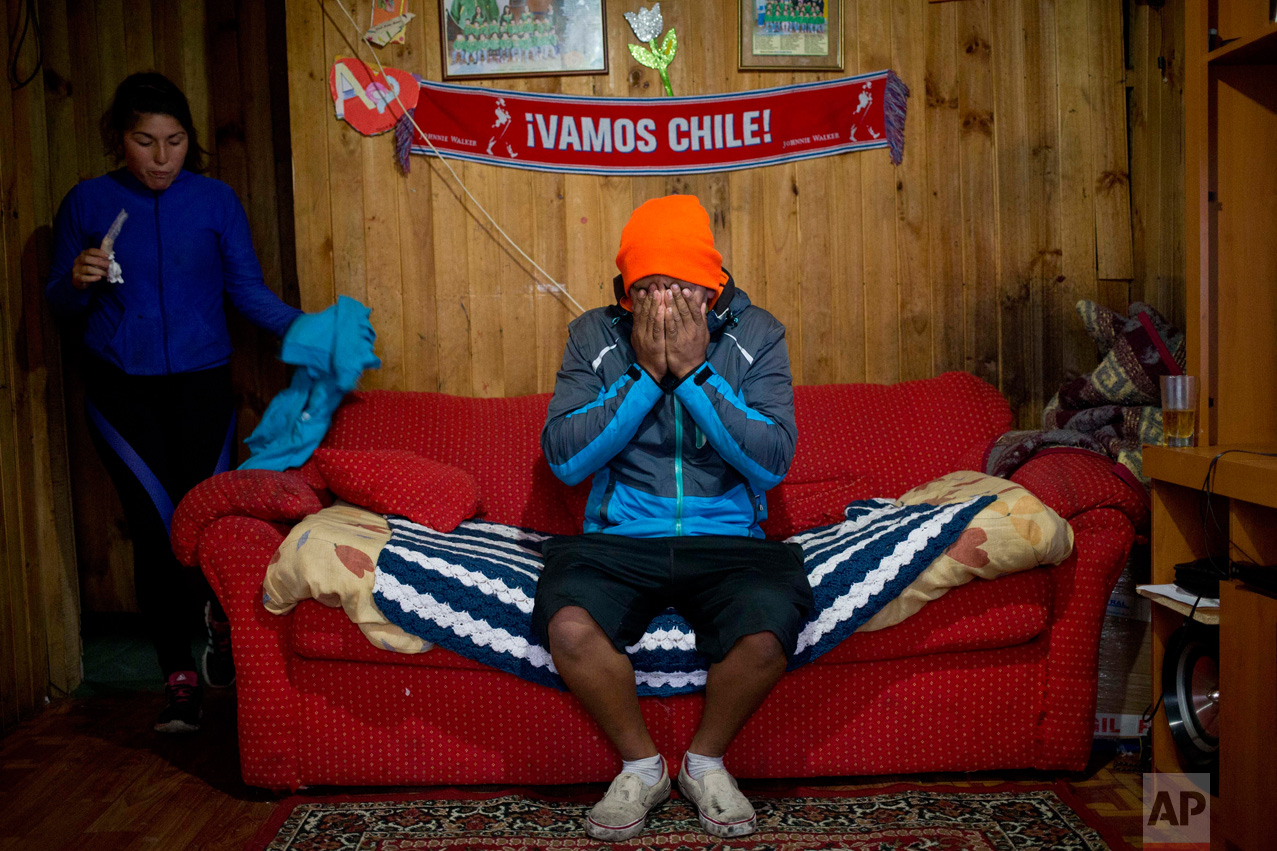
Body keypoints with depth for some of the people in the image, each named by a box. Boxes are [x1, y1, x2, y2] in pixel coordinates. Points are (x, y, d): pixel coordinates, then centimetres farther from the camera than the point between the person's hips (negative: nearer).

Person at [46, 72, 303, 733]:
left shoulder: (215, 199, 4)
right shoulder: (86, 202, 4)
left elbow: (246, 289, 3)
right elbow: (58, 302, 9)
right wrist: (78, 281, -13)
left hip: (201, 382, 0)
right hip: (121, 388, 0)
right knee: (156, 525, -4)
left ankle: (220, 611, 31)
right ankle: (178, 674, 9)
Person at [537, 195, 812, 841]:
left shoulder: (755, 335, 2)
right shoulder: (593, 337, 3)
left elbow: (773, 461, -9)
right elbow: (564, 459, -7)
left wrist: (694, 371, -16)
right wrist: (646, 372, -14)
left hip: (727, 540, 0)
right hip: (618, 540, 1)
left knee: (769, 629, -30)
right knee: (568, 625, -30)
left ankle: (706, 762, 3)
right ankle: (641, 766, 1)